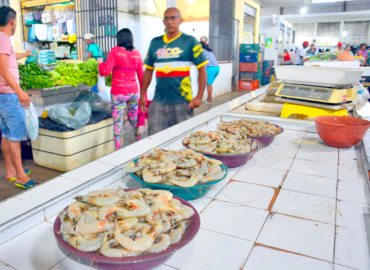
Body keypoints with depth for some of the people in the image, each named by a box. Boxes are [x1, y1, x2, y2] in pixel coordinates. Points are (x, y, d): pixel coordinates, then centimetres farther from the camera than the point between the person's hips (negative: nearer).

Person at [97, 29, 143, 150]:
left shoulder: (115, 51, -6)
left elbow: (106, 71, -12)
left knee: (117, 124, 3)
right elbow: (141, 76, 8)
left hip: (118, 92, -4)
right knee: (135, 121, 16)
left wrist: (100, 63, 8)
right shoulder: (136, 54, 5)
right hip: (133, 91, 4)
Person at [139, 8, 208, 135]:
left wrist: (199, 97, -10)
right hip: (159, 102, 3)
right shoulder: (155, 42, 10)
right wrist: (142, 95, 13)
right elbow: (148, 70, 16)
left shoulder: (189, 41, 0)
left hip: (182, 102, -3)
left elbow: (202, 69, -3)